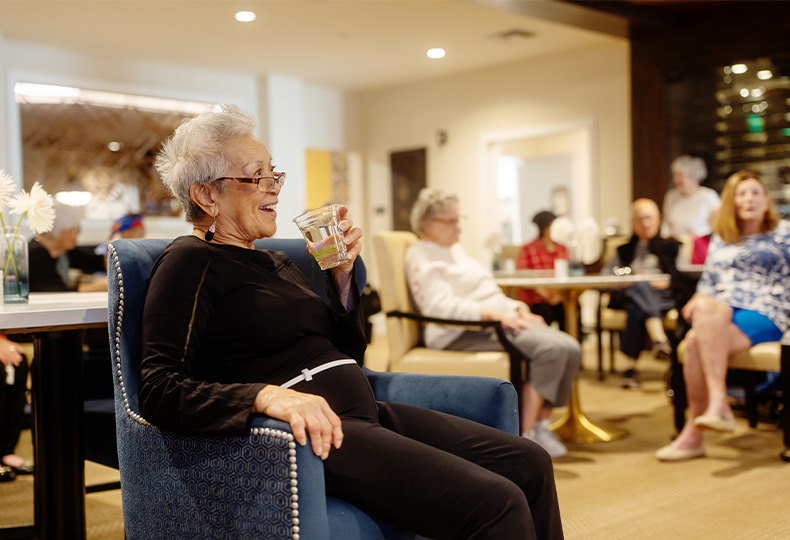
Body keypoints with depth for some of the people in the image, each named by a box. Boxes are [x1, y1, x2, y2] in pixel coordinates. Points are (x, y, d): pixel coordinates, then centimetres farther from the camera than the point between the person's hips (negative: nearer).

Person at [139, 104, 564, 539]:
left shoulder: (277, 263, 21)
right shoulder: (190, 262, -3)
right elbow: (158, 390, -16)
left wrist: (343, 274, 7)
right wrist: (266, 395, -31)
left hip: (363, 411, 9)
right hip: (314, 432, -8)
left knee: (529, 463, 0)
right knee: (496, 504, -22)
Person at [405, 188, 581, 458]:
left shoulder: (455, 249, 25)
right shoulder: (422, 257, -4)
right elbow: (441, 306, -19)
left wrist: (518, 309, 6)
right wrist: (496, 315, -24)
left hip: (498, 320, 9)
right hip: (463, 333, -9)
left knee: (570, 347, -11)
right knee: (552, 347, -27)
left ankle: (541, 425, -6)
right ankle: (527, 434, -20)